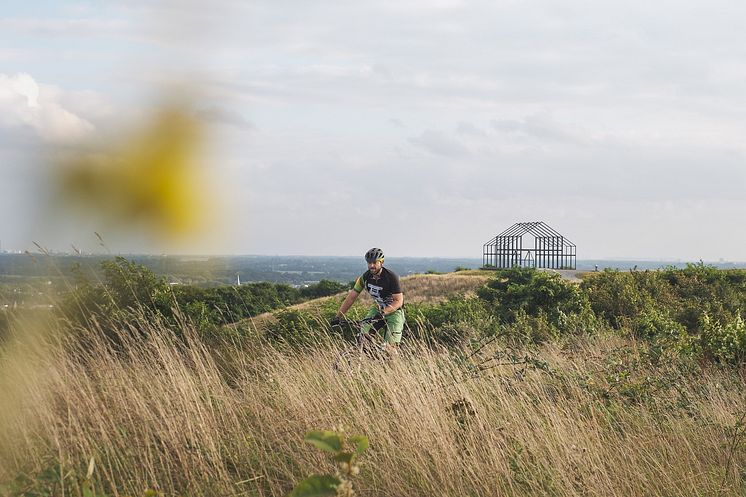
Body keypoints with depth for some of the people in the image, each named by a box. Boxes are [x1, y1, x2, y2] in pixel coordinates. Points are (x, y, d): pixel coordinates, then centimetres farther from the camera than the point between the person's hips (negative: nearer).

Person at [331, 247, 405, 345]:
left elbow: (399, 301, -26)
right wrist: (337, 317, -14)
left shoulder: (391, 277, -24)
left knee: (390, 345, -17)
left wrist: (384, 312, -42)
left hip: (393, 310, -4)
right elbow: (351, 297, -7)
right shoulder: (365, 277, -11)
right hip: (377, 308, 4)